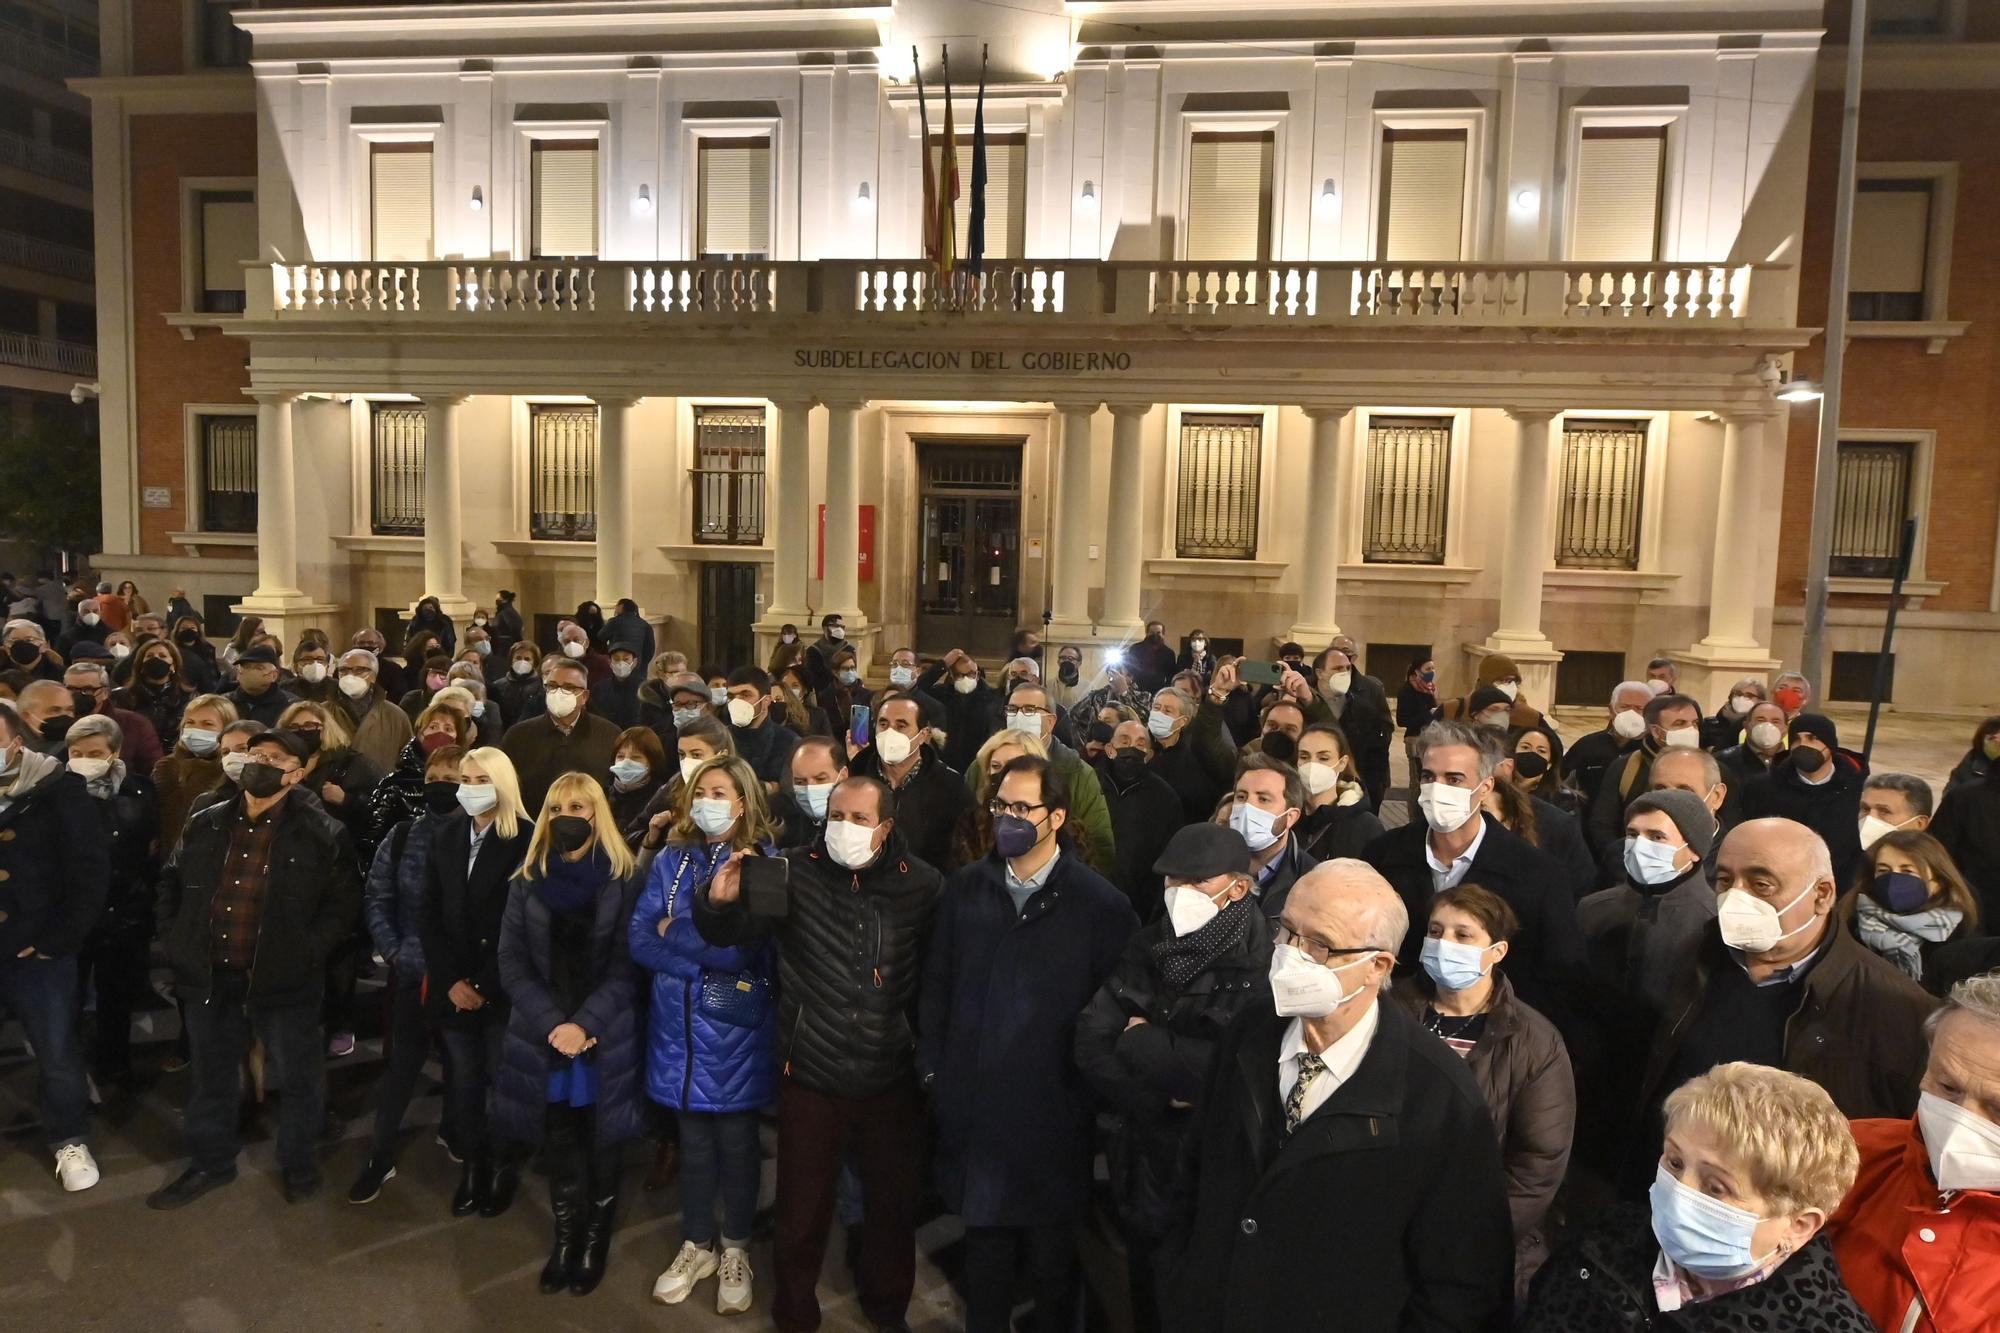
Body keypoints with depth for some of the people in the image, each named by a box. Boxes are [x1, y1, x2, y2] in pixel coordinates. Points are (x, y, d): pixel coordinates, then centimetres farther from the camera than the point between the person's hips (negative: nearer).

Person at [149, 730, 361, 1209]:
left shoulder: (323, 833, -10)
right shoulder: (205, 824, 4)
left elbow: (344, 901, -5)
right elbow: (172, 883, 17)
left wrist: (307, 949, -12)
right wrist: (185, 939, 8)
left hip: (284, 978, -4)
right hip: (209, 975, 4)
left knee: (297, 1077, 11)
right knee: (212, 1076, 19)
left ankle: (298, 1162, 31)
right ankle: (211, 1162, 38)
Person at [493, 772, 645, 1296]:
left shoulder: (624, 879, -5)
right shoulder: (528, 880, 5)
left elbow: (626, 965, -7)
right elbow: (512, 962, 0)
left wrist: (586, 1025, -17)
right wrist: (553, 1024, -12)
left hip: (605, 1040, -2)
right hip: (542, 1038, 3)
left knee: (598, 1143, 8)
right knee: (556, 1142, 10)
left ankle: (596, 1239, 26)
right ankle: (565, 1236, 28)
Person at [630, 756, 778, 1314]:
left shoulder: (763, 863, -8)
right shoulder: (671, 860, 3)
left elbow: (746, 946, -16)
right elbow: (640, 941, -6)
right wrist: (710, 961, -16)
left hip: (736, 1029, -3)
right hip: (679, 1023, 3)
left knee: (736, 1141, 10)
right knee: (693, 1139, 16)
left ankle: (735, 1252, 30)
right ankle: (696, 1246, 34)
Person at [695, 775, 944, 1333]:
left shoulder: (920, 884, -8)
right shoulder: (795, 872, -9)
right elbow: (737, 933, -2)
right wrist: (720, 904, -24)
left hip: (890, 1077, 1)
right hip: (809, 1073, -1)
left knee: (893, 1199, 19)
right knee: (802, 1204, 15)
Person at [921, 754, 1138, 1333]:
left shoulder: (1101, 904, -10)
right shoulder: (966, 888, 1)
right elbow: (937, 984, 6)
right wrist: (933, 1067, 4)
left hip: (1053, 1106, -3)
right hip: (972, 1100, 3)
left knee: (1052, 1244, 15)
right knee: (984, 1236, 18)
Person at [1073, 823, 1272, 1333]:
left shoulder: (1264, 966, -19)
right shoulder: (1149, 948, -1)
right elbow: (1089, 1043, -6)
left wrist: (1142, 1043, -15)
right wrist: (1154, 1103, -19)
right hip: (1143, 1166, 5)